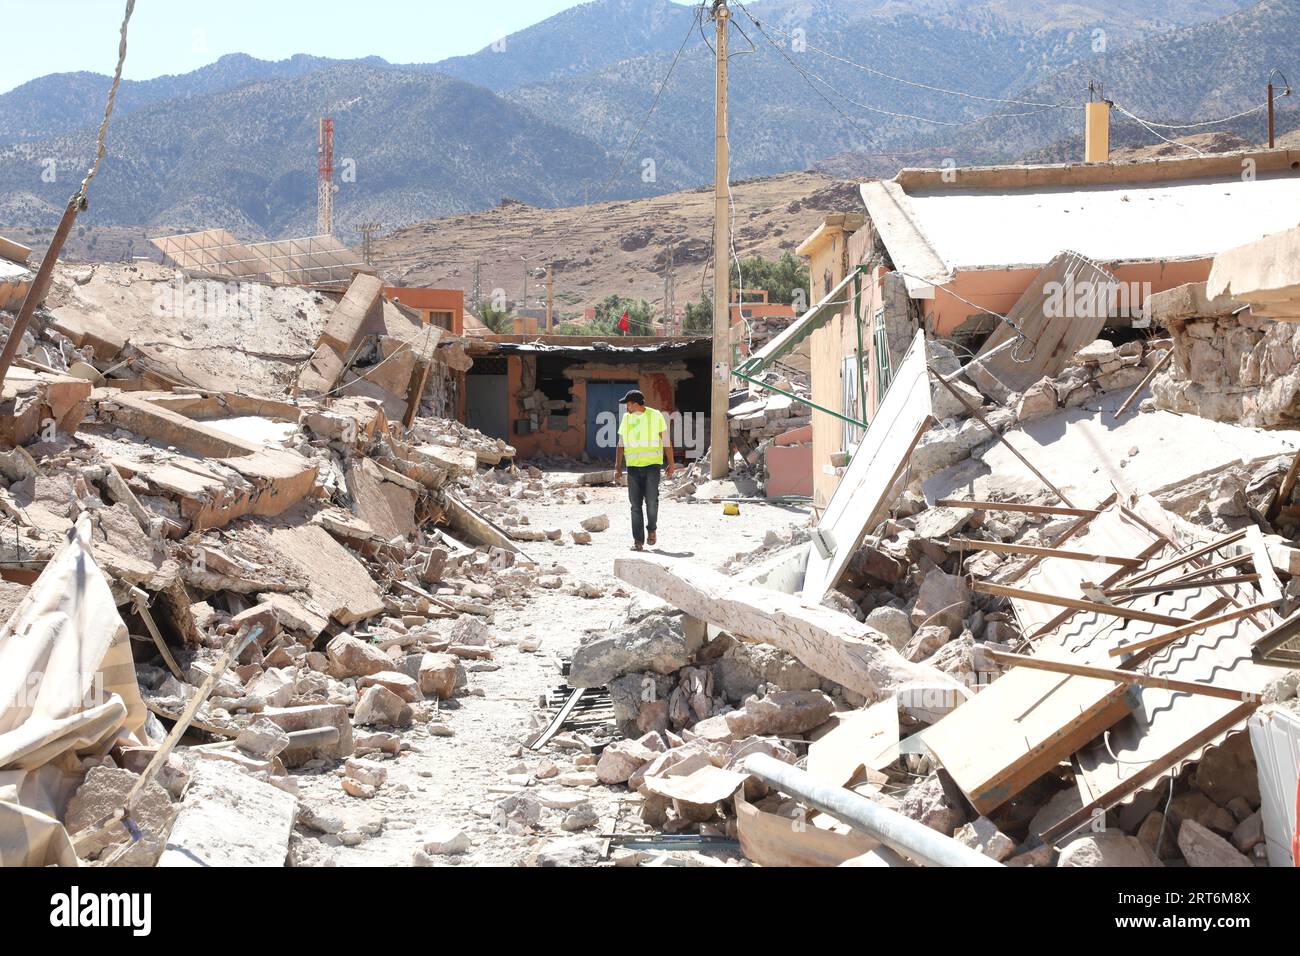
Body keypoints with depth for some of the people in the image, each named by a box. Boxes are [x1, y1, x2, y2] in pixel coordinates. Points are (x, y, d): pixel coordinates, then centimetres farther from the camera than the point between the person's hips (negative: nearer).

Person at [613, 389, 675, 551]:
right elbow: (621, 445, 13)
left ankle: (651, 529, 15)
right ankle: (638, 541, 3)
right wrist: (618, 467, 6)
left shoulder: (655, 416, -1)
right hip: (633, 466, 3)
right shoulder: (626, 418, 9)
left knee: (651, 500, -12)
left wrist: (671, 463, 3)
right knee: (635, 504, -1)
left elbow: (666, 441, 4)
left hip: (652, 464, -3)